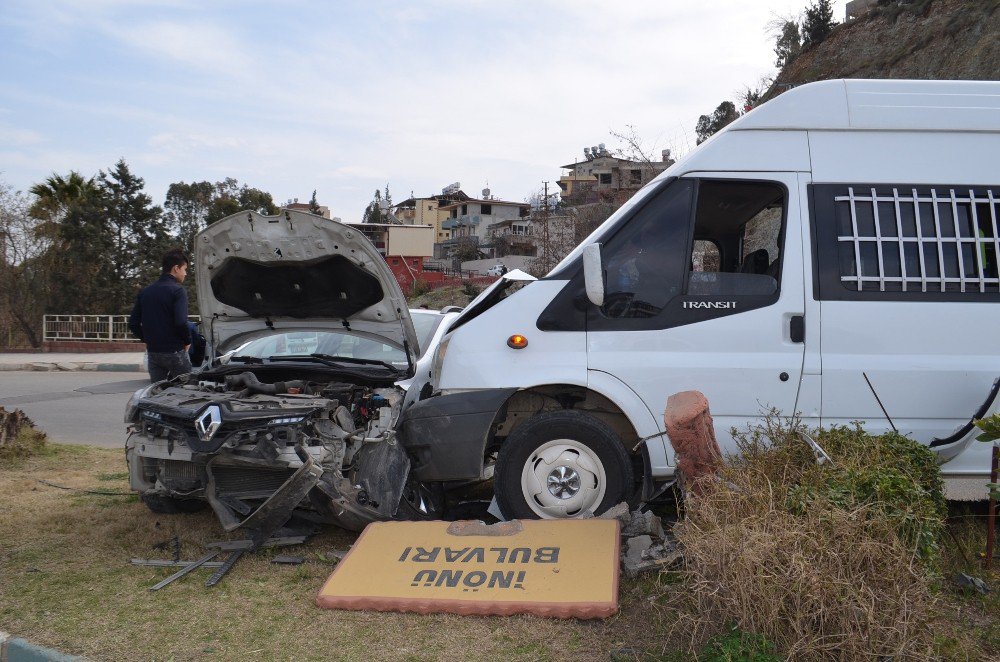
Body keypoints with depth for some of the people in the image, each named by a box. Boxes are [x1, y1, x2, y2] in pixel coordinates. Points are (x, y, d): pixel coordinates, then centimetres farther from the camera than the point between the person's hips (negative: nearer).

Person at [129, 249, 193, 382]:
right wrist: (187, 341, -5)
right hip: (174, 352, -6)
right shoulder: (177, 290, -11)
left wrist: (148, 340, 17)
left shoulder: (145, 292, 11)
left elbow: (133, 323, 10)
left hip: (153, 352, 6)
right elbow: (181, 322, -21)